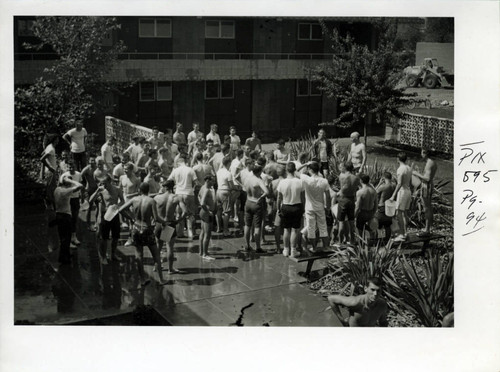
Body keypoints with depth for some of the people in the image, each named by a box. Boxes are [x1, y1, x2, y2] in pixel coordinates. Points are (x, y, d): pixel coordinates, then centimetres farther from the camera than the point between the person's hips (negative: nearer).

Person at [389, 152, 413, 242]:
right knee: (405, 213, 14)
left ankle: (401, 235, -5)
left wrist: (393, 195, -18)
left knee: (398, 214, -5)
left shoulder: (400, 169, -17)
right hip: (408, 191, 9)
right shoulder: (409, 168, 9)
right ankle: (405, 233, 20)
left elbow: (399, 184, -22)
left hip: (402, 191, -9)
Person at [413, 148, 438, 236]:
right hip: (430, 186, 10)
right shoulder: (434, 163, 11)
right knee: (429, 208, 14)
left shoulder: (429, 164, -20)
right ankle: (429, 229, 21)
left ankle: (427, 231, 1)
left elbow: (428, 179, -25)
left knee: (427, 209, -4)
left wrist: (417, 174, -16)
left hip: (426, 187, -10)